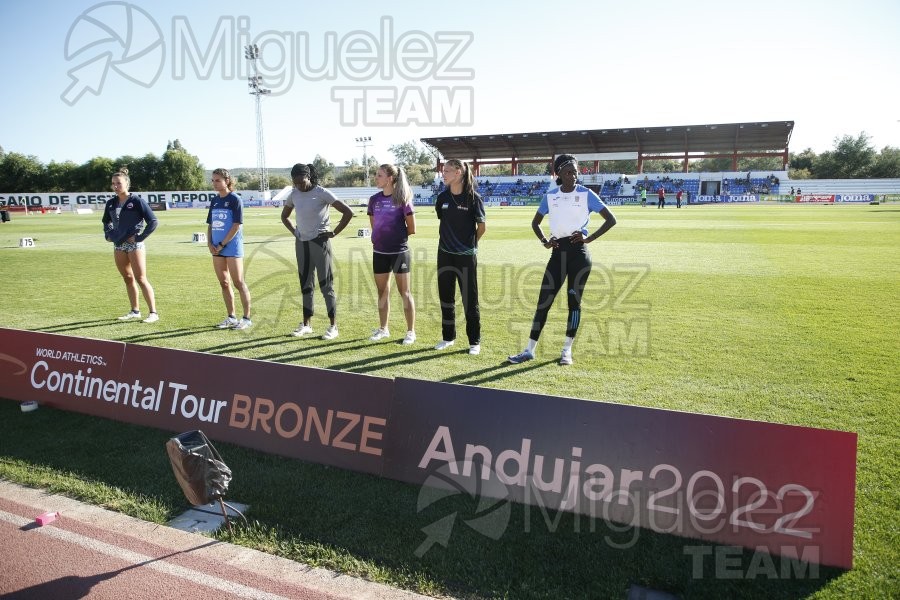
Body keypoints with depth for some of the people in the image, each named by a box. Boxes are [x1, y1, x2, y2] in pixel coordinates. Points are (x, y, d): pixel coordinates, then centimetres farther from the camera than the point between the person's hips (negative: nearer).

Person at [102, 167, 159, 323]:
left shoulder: (137, 201, -10)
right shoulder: (111, 203, 8)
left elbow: (153, 221, -12)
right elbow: (106, 221, 27)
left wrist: (139, 237, -14)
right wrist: (108, 234, 11)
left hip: (134, 245, -6)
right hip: (118, 246, 6)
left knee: (141, 279, -9)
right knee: (128, 278, 12)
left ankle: (153, 313, -6)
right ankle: (135, 311, 22)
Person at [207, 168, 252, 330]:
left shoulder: (235, 199, -6)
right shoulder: (214, 201, 14)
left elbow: (237, 225, -12)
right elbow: (210, 224, 18)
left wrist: (221, 245, -13)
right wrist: (210, 244, 2)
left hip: (232, 248, -7)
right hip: (217, 249, 7)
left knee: (239, 283, -5)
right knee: (224, 283, 10)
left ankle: (247, 318, 2)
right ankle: (231, 317, 20)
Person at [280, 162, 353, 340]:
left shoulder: (322, 193, -11)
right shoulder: (293, 194, 6)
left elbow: (348, 212, -14)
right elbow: (284, 216, 24)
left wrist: (334, 232, -12)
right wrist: (294, 232, 9)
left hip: (320, 242, -6)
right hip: (301, 243, 6)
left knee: (326, 285, -2)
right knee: (305, 285, 11)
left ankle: (333, 326, 5)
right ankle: (306, 324, 20)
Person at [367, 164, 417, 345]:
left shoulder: (402, 199, -9)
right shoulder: (374, 199, 5)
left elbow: (412, 229, -5)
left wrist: (396, 234, 5)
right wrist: (384, 235, 7)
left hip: (399, 252, -5)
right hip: (379, 252, 5)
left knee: (404, 292, 1)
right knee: (382, 292, 13)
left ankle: (411, 331, 10)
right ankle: (383, 329, 26)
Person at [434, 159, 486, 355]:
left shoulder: (473, 197, -9)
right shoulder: (443, 197, 4)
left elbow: (481, 227, -1)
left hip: (466, 257, -5)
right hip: (445, 254, 5)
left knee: (470, 300, 2)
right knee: (446, 297, 12)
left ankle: (475, 341, 13)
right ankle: (448, 337, 26)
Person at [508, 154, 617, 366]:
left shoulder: (586, 194, -1)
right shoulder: (550, 196, 7)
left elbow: (611, 220, -2)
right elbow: (535, 223, 17)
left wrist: (589, 238, -10)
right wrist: (544, 242, 0)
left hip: (578, 252, -2)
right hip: (558, 252, 3)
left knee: (574, 300, 3)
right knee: (544, 300, 1)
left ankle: (567, 350, 16)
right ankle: (529, 350, 7)